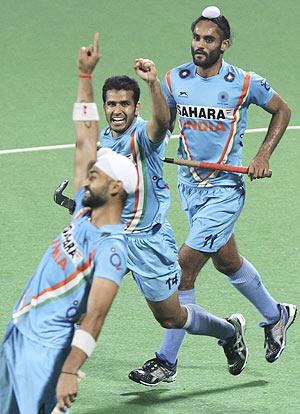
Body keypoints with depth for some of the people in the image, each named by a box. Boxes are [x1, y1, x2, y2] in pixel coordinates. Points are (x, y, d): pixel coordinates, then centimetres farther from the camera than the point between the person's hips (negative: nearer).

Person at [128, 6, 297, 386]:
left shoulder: (246, 83, -10)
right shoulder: (174, 80, -1)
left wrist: (263, 155, -3)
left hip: (225, 188, -5)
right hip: (189, 184, 5)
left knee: (185, 265, -14)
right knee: (226, 262, 20)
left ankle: (167, 361, -6)